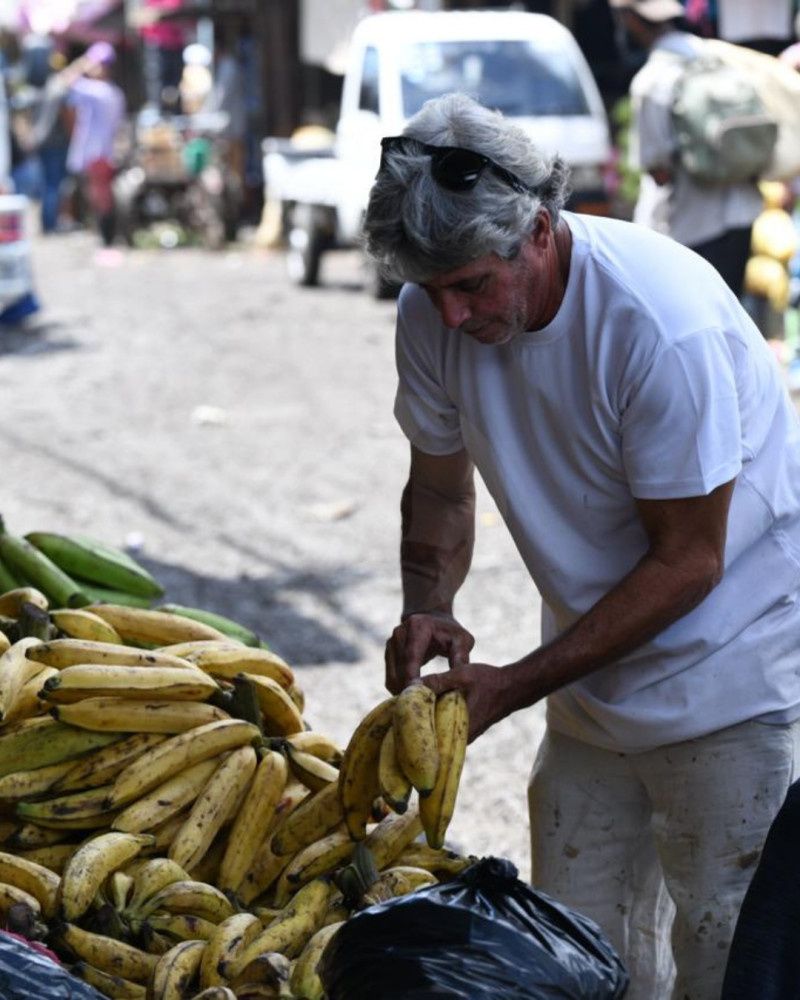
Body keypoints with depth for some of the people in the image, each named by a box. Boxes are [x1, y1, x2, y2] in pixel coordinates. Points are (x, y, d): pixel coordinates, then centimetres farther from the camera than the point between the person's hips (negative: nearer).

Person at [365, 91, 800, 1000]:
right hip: (591, 669, 6)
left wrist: (514, 686, -23)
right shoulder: (434, 313, -9)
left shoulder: (663, 325, -29)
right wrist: (428, 608, -15)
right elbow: (440, 487, 7)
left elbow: (686, 561, -22)